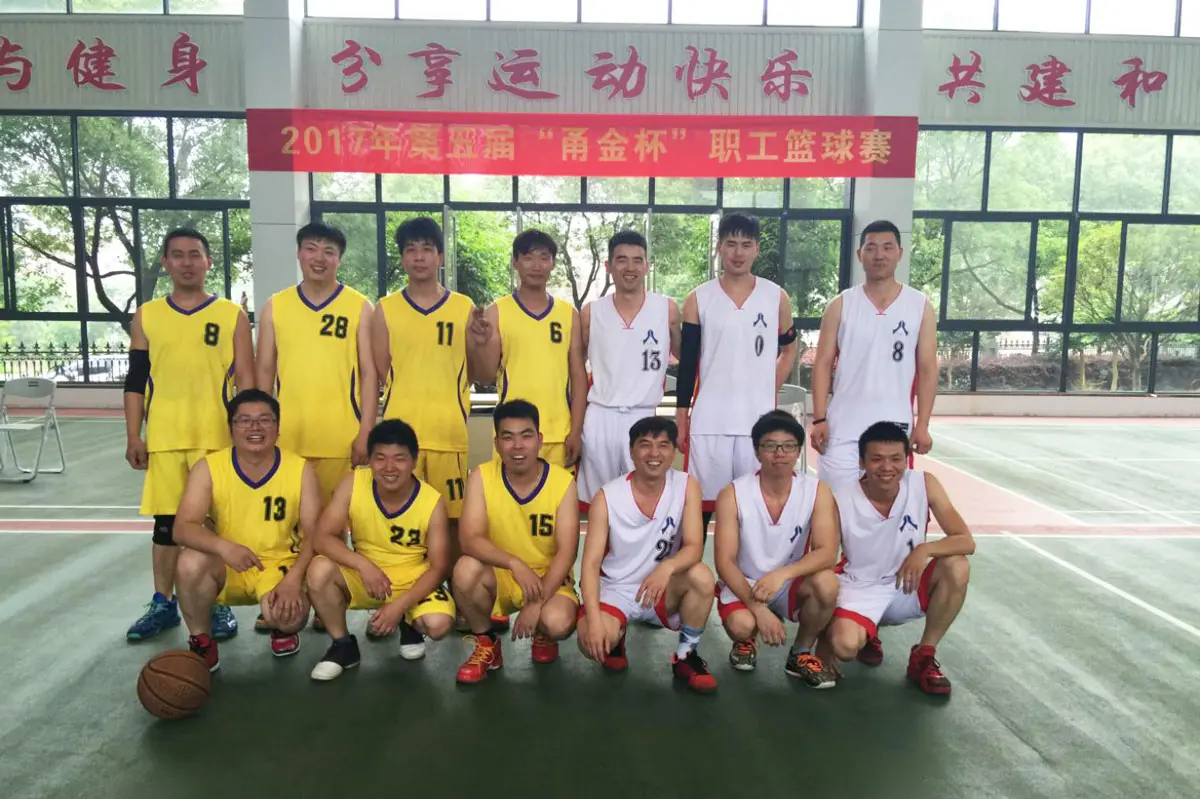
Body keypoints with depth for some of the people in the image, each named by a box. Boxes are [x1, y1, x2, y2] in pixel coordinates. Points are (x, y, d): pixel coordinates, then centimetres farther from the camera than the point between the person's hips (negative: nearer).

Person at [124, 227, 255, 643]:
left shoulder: (232, 315, 2)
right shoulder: (146, 316, 8)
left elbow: (245, 380, 0)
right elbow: (136, 381, 8)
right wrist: (133, 436, 1)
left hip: (216, 437, -2)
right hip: (164, 437, 2)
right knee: (166, 521, 9)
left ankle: (218, 604, 16)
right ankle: (163, 604, 23)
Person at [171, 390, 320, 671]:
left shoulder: (301, 469, -10)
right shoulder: (209, 468, -10)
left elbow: (313, 535, -10)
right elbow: (183, 528, -19)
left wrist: (293, 579, -27)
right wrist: (223, 546, -39)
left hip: (281, 566, -1)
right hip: (227, 568, 1)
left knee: (287, 615, -30)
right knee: (191, 561, -31)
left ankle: (283, 628, 13)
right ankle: (201, 643, -5)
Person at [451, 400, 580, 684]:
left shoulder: (563, 481, -14)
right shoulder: (481, 477, -12)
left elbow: (567, 552, -16)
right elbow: (469, 540, -22)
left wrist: (537, 603, -25)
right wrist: (515, 563, -38)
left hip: (549, 578, -1)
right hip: (499, 576, 1)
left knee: (557, 623, -32)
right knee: (466, 569, -32)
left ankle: (544, 636, 10)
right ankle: (486, 644, -3)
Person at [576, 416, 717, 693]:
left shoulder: (687, 486, -10)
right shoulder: (607, 497, -14)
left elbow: (694, 548, -17)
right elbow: (591, 563, -16)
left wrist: (667, 567, -40)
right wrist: (594, 618, -30)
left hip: (662, 589, 2)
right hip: (615, 590, -1)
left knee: (701, 576, -29)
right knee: (592, 640, -31)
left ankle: (686, 656, -4)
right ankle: (616, 636, 9)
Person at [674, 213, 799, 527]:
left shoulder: (777, 297, 3)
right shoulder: (698, 299, 1)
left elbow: (789, 349, 17)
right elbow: (687, 362, 2)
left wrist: (769, 392, 7)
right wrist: (681, 416, 0)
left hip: (758, 420, 1)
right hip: (708, 421, -1)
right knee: (702, 501, 5)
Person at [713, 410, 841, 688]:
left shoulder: (817, 491, -11)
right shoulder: (733, 494, -15)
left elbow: (827, 553, -21)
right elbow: (725, 562, -17)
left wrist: (783, 573, -39)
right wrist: (758, 608, -29)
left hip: (791, 584, 2)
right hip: (744, 586, -1)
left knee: (826, 583, -31)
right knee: (740, 625, -33)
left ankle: (801, 655, -2)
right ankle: (745, 642, 9)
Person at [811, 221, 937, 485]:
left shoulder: (921, 307, 2)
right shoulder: (841, 305, 1)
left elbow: (927, 369, 3)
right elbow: (823, 364, 0)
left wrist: (922, 426, -3)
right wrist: (819, 419, -7)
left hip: (895, 426, 1)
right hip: (843, 426, 0)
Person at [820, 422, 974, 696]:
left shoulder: (924, 484, -14)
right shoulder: (841, 499, -18)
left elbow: (967, 542, -16)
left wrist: (925, 549, -37)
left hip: (907, 587, 3)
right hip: (859, 590, -2)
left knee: (957, 567, -27)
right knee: (845, 645, -32)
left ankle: (924, 656, -5)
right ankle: (867, 635, 11)